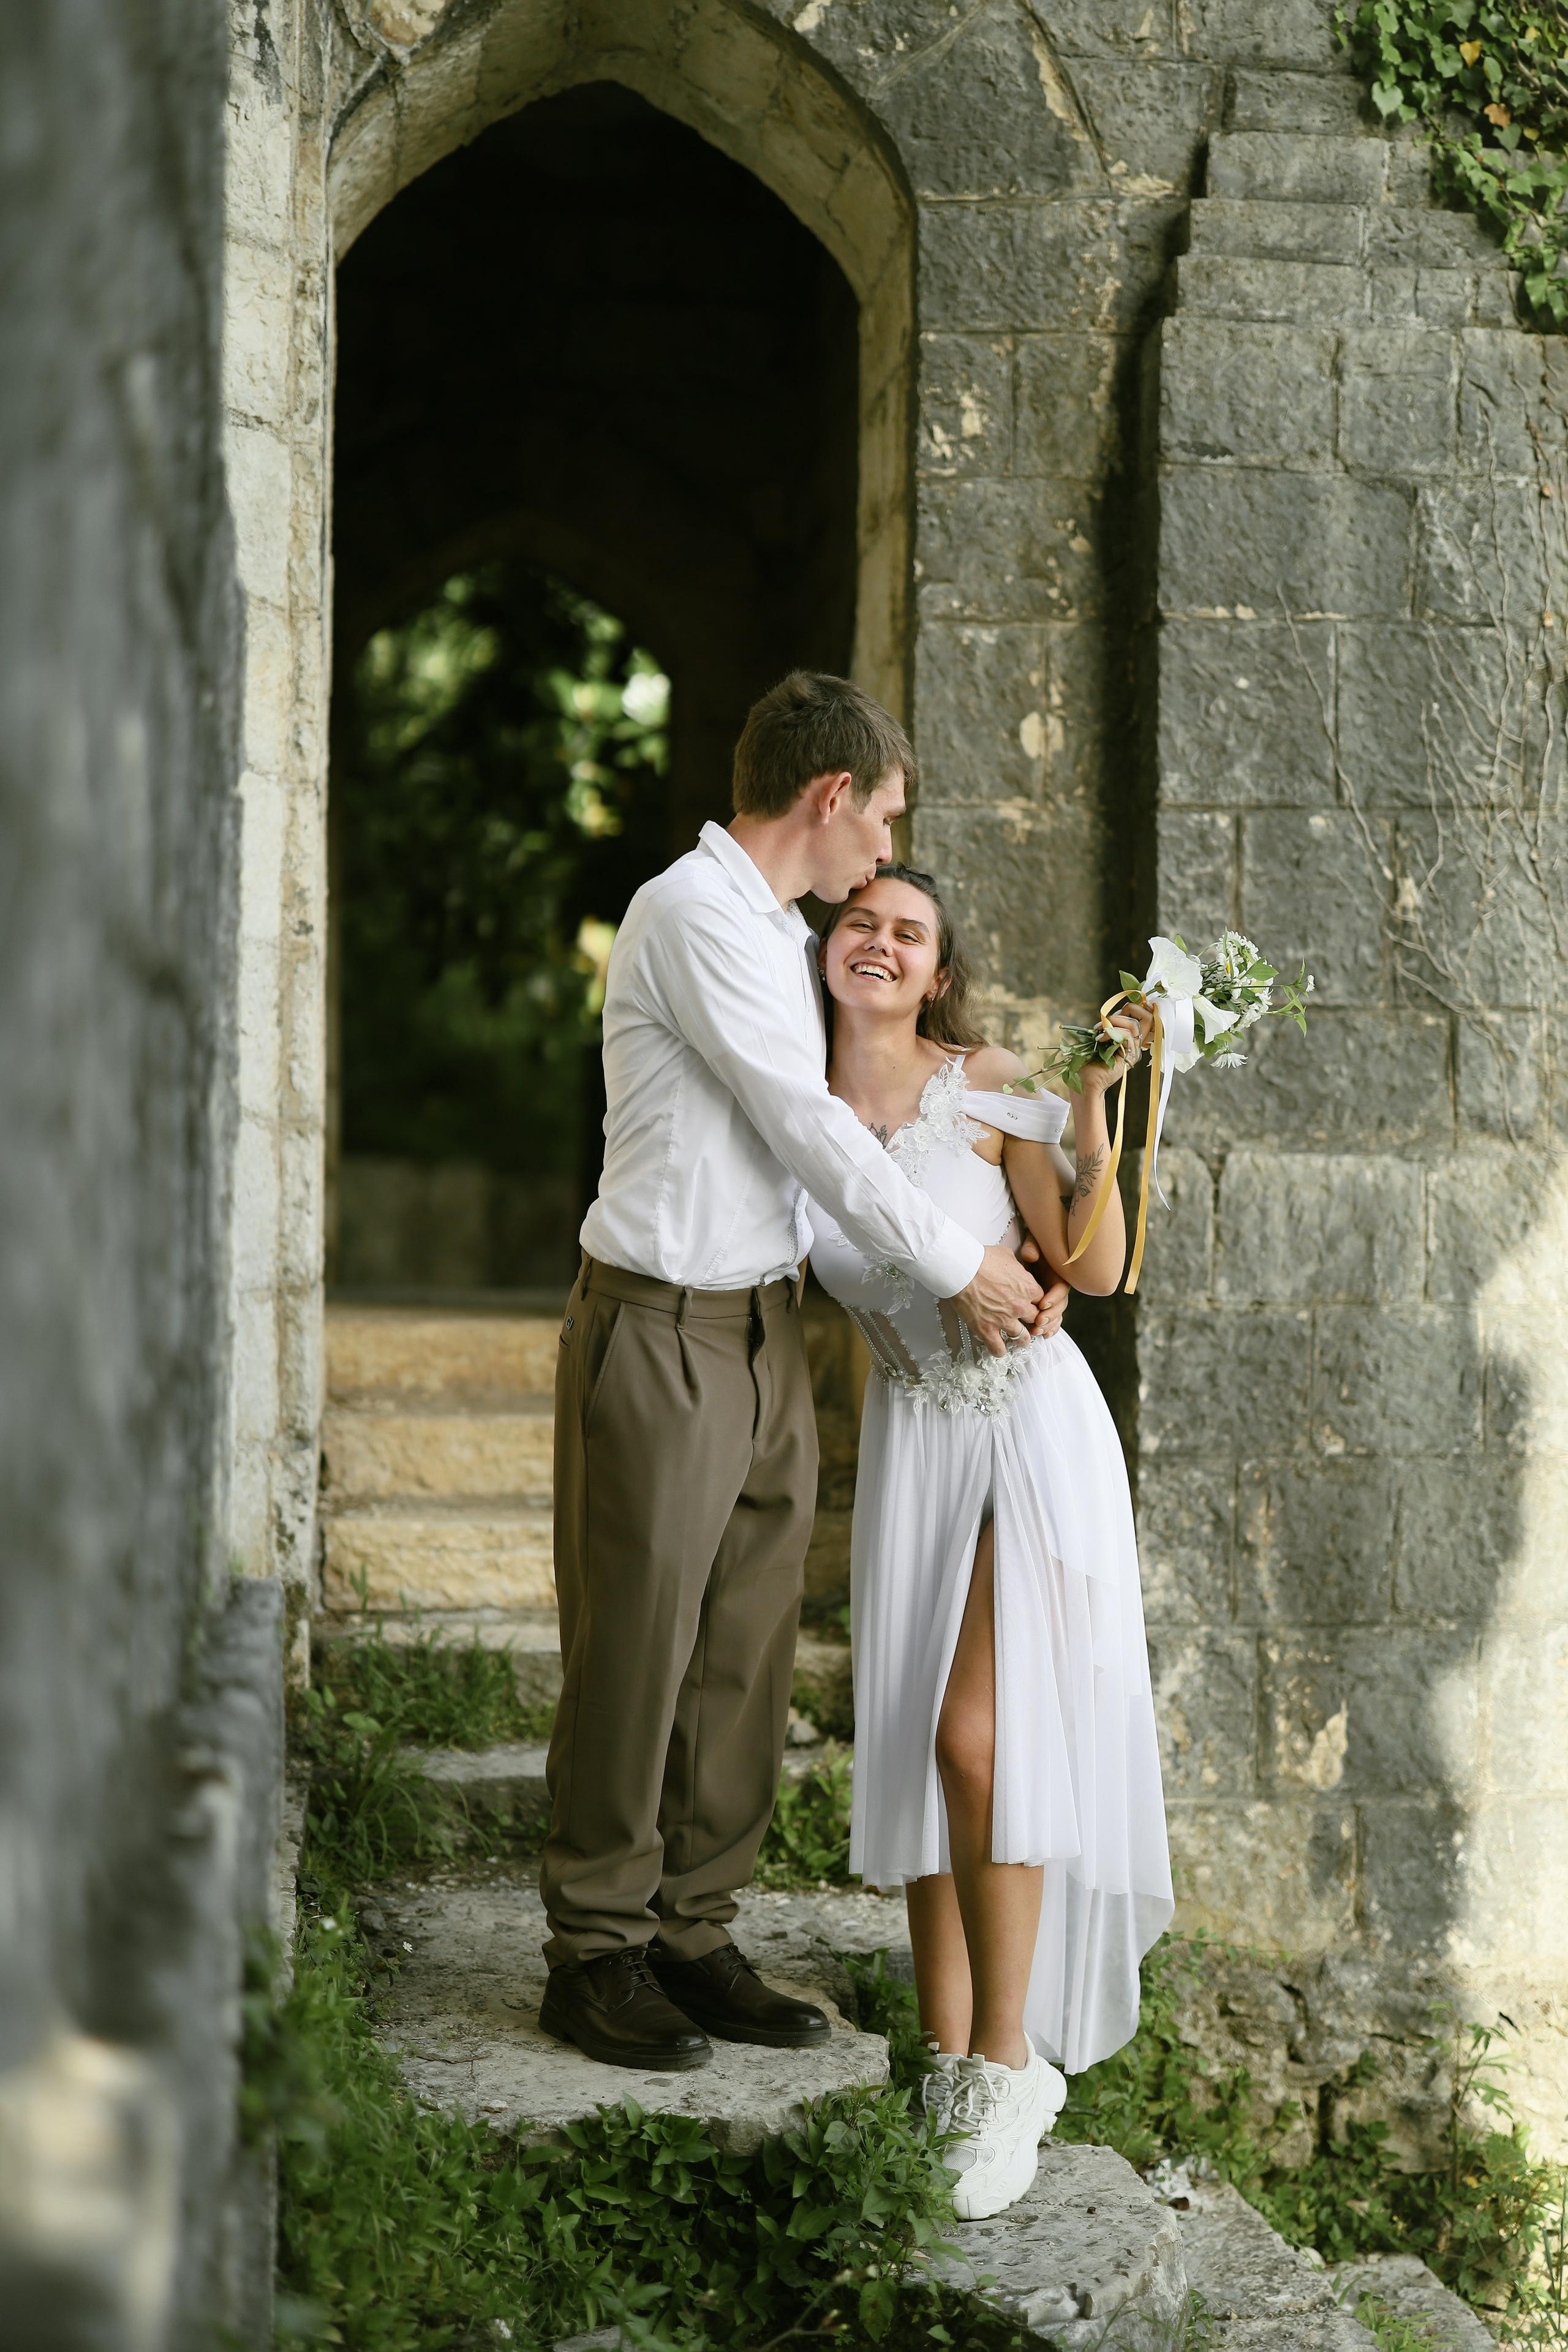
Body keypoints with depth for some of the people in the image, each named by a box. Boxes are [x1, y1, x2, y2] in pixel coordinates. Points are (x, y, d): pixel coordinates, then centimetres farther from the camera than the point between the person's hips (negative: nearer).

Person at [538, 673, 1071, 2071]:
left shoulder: (787, 937, 16)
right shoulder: (693, 913, -13)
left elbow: (818, 1138, 25)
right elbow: (808, 1130, -15)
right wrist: (958, 1268, -9)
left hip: (768, 1329, 9)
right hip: (663, 1330, -9)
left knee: (745, 1656, 9)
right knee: (634, 1653, 0)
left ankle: (693, 1937, 18)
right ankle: (598, 1955, 9)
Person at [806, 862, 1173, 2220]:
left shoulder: (984, 1086, -9)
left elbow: (1096, 1267, -10)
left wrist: (1095, 1104, -17)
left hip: (1033, 1428, -4)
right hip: (909, 1442, 4)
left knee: (978, 1740, -14)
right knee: (916, 1756, 2)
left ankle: (1011, 2070, -5)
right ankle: (948, 2072, 10)